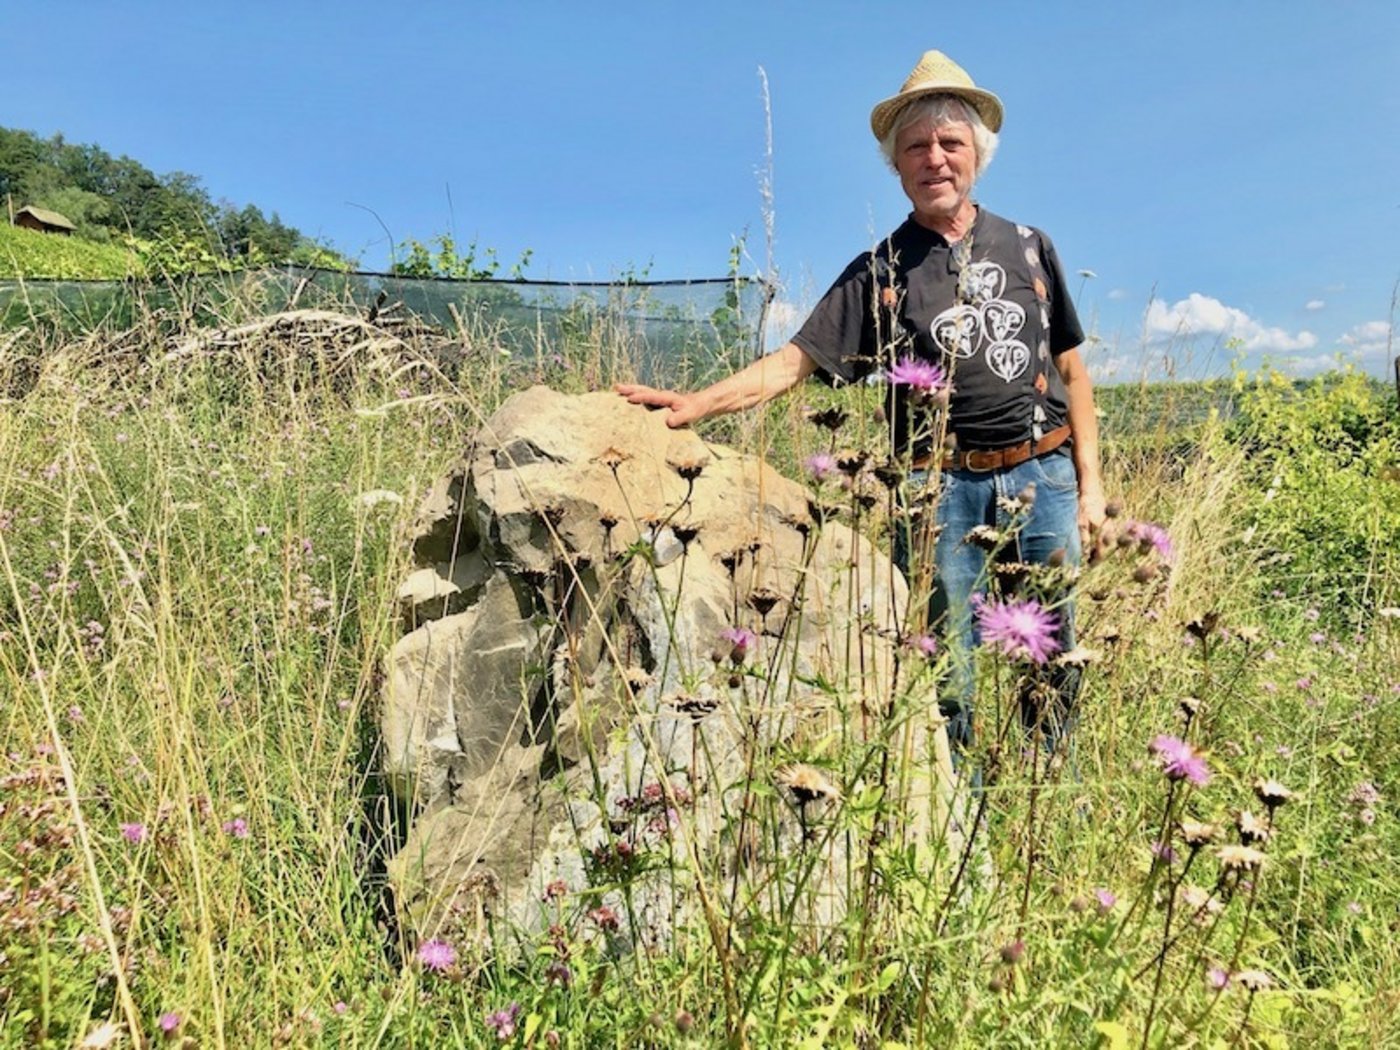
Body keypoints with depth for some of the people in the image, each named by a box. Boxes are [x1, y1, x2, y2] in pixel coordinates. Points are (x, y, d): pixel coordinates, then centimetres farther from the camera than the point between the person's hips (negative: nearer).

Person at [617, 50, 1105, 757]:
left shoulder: (1028, 248, 11)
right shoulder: (881, 272, 5)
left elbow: (1070, 368, 14)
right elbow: (796, 360, -5)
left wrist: (1089, 482, 8)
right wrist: (698, 402, -20)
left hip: (1043, 477, 2)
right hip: (943, 490, -2)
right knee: (953, 679, 3)